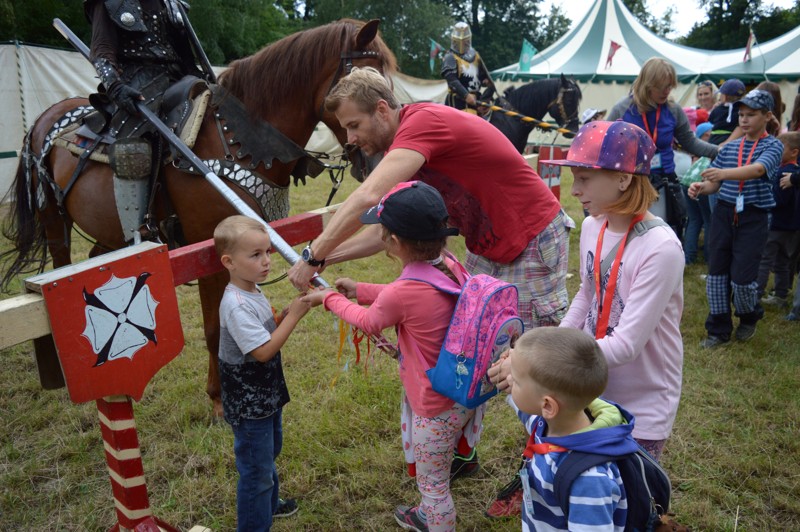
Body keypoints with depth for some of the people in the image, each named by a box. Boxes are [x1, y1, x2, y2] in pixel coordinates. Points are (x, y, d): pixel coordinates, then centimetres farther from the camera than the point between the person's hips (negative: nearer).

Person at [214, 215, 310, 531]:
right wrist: (294, 316, -27)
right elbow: (263, 351, -31)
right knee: (256, 469, 6)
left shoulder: (253, 292, 1)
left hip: (267, 395, 10)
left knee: (269, 454, 29)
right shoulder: (236, 306, -29)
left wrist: (286, 313, -7)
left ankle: (269, 503, 51)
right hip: (249, 406, -10)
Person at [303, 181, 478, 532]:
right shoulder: (451, 267, -8)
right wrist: (359, 290, 16)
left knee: (433, 484, 15)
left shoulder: (403, 293, -30)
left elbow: (368, 322, -7)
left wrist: (330, 299, 9)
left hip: (437, 408, -9)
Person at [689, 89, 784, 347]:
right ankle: (718, 329, 18)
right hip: (724, 213, 4)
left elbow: (757, 169, -23)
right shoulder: (729, 147, 10)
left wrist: (724, 173, -40)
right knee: (716, 271, 4)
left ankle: (749, 317, 27)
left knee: (741, 277, -5)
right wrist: (700, 187, -15)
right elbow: (715, 183, 9)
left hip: (753, 217, -4)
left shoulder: (773, 146, -2)